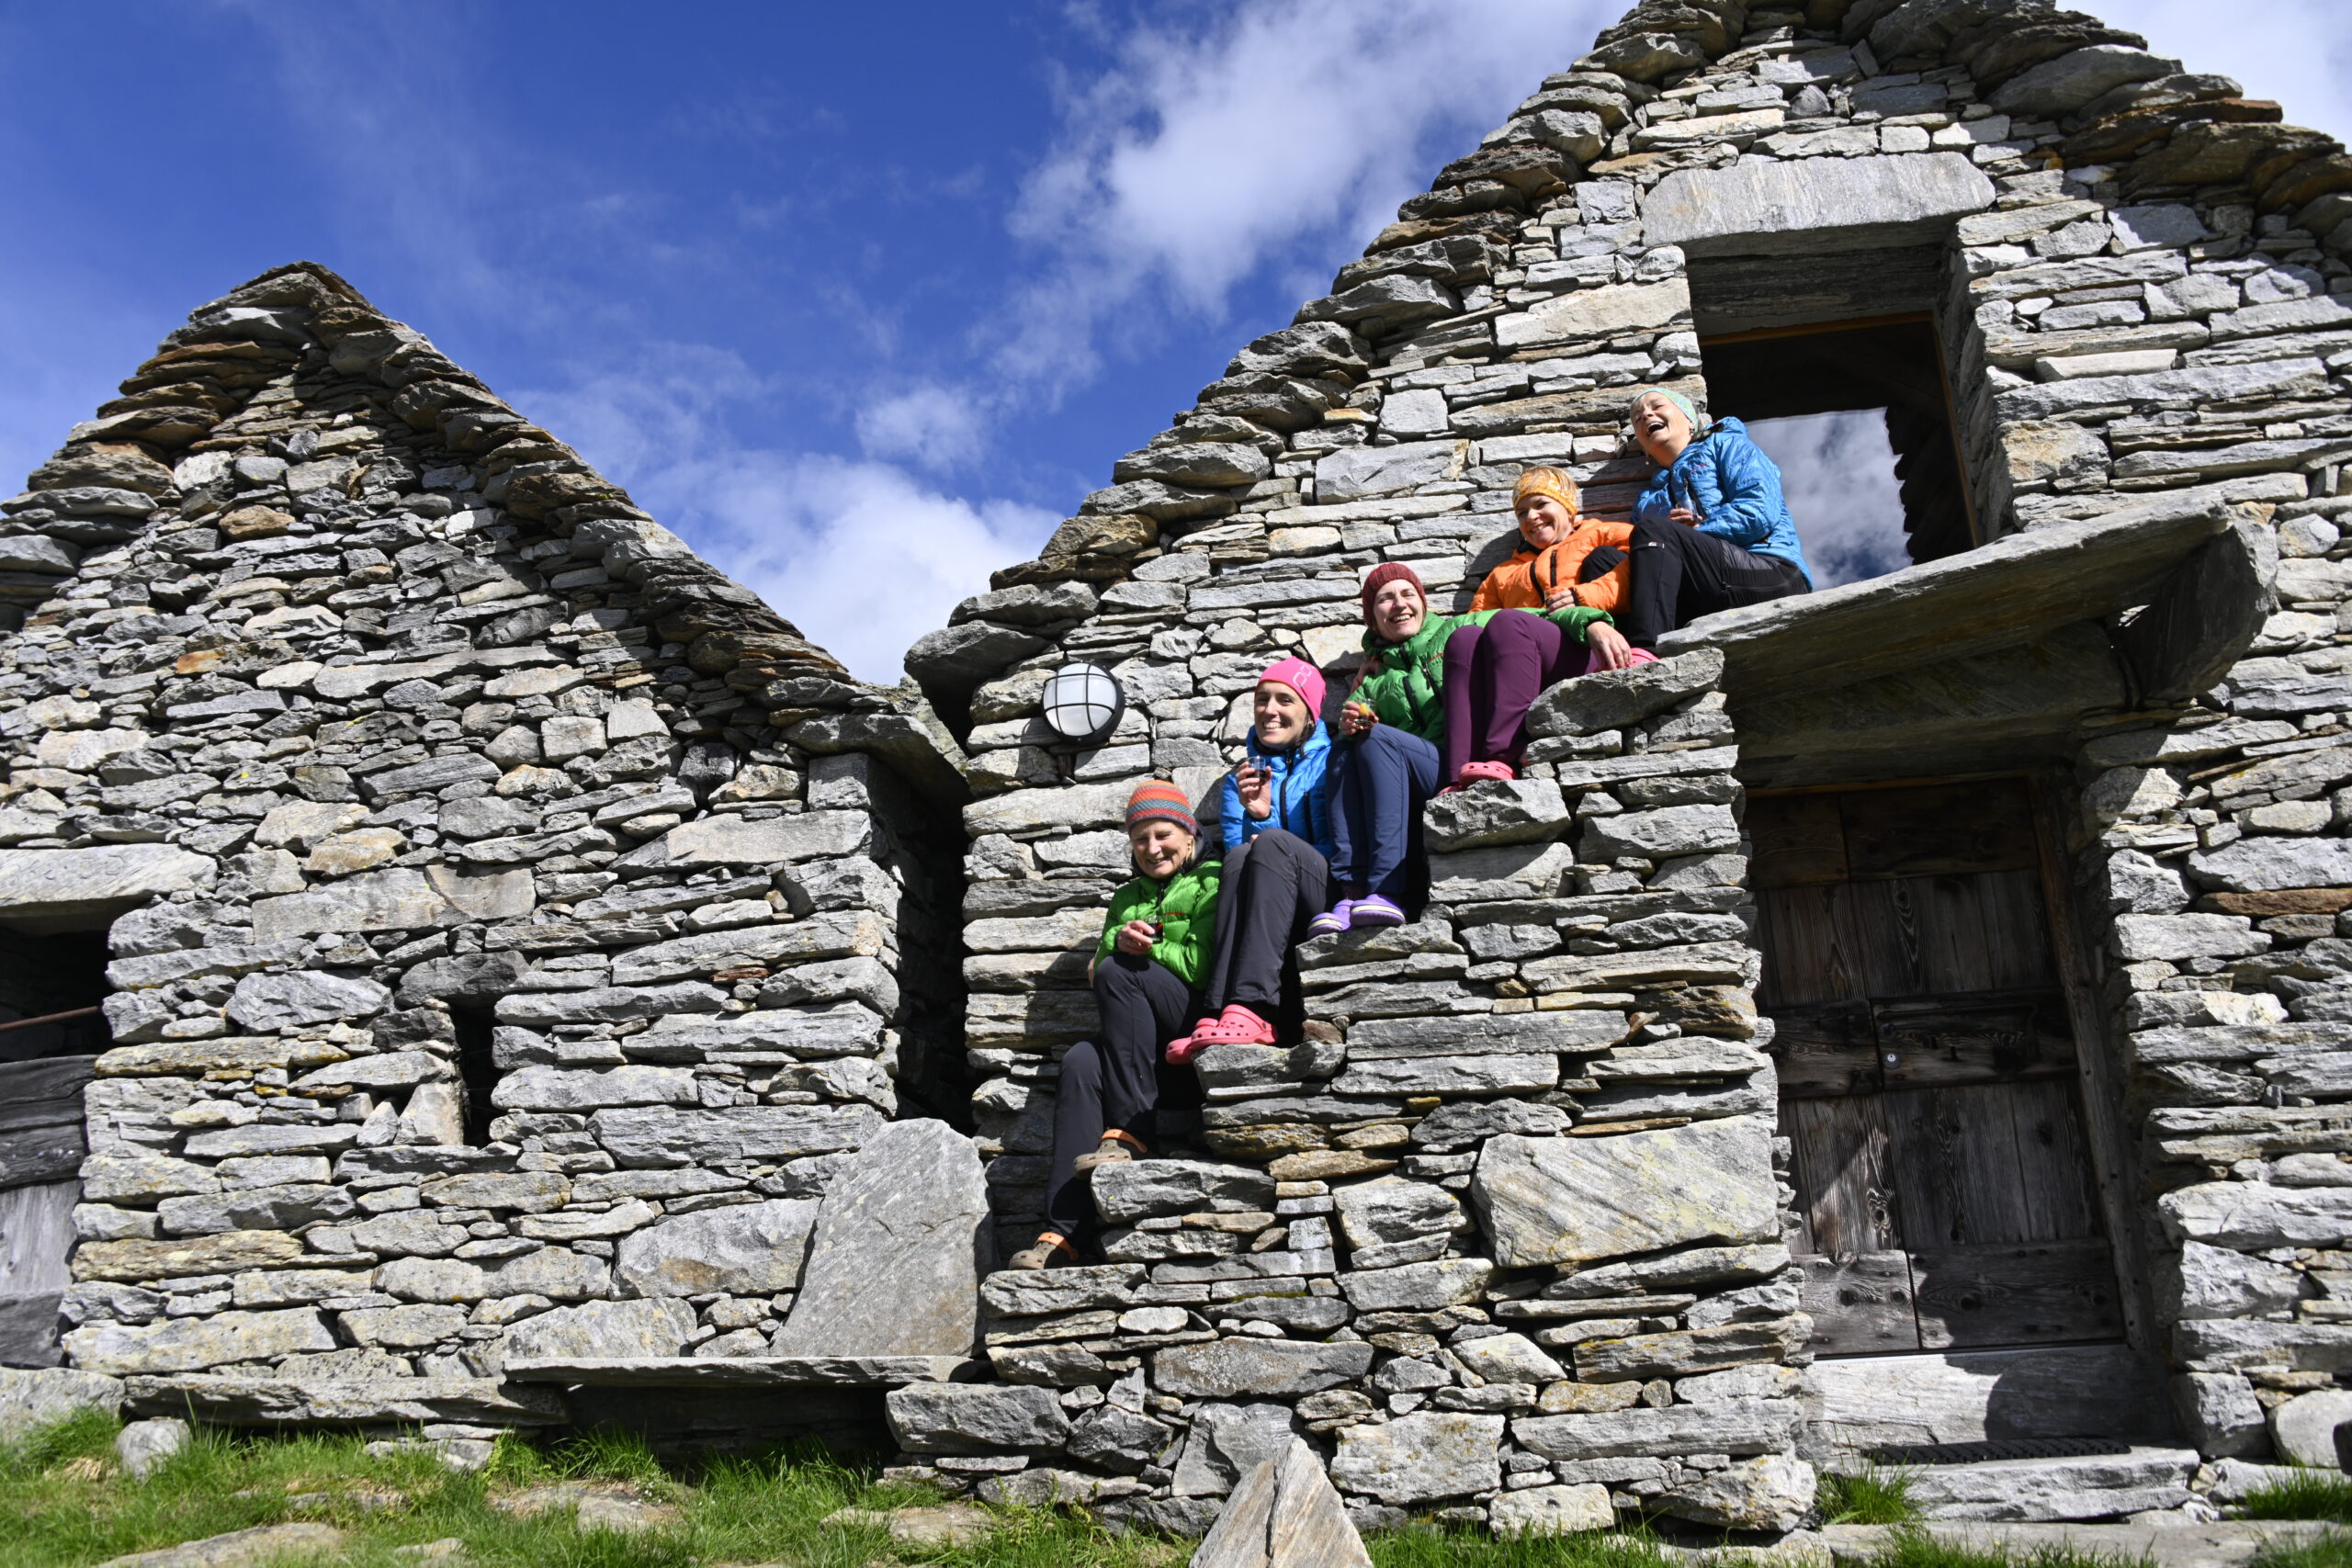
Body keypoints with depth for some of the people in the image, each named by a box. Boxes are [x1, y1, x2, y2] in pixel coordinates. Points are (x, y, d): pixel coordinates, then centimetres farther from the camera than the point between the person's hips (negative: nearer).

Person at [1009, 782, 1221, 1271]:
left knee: (1118, 973, -27)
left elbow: (1206, 962, -6)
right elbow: (1096, 963, 15)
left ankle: (1130, 1132, -26)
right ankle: (1061, 1233, -36)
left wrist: (1146, 950, -6)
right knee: (1081, 1061, -28)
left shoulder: (1211, 884, 8)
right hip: (1142, 1039, 5)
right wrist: (1119, 940, -5)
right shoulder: (1127, 898, 27)